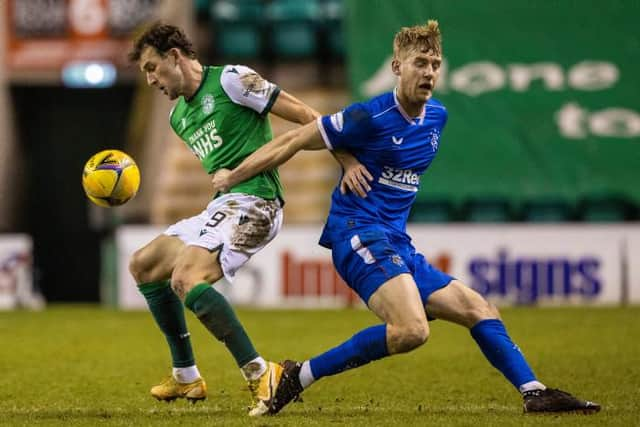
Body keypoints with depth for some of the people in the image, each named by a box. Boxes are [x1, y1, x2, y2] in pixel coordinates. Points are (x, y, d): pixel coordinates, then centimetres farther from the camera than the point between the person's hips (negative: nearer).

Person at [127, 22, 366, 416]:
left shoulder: (231, 80, -7)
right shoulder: (179, 117, 20)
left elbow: (306, 117, -9)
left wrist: (348, 160, -18)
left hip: (252, 202, -10)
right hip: (219, 205, 10)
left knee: (185, 279, -27)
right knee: (143, 266, 16)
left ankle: (259, 374, -26)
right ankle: (186, 377, 19)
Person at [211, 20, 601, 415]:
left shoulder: (437, 116, 12)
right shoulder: (372, 117, -12)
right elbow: (294, 142, -4)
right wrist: (231, 178, 1)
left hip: (397, 243, 9)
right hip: (359, 232, -9)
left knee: (478, 310, 8)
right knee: (412, 330, -28)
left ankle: (535, 392, 12)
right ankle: (300, 376, -21)